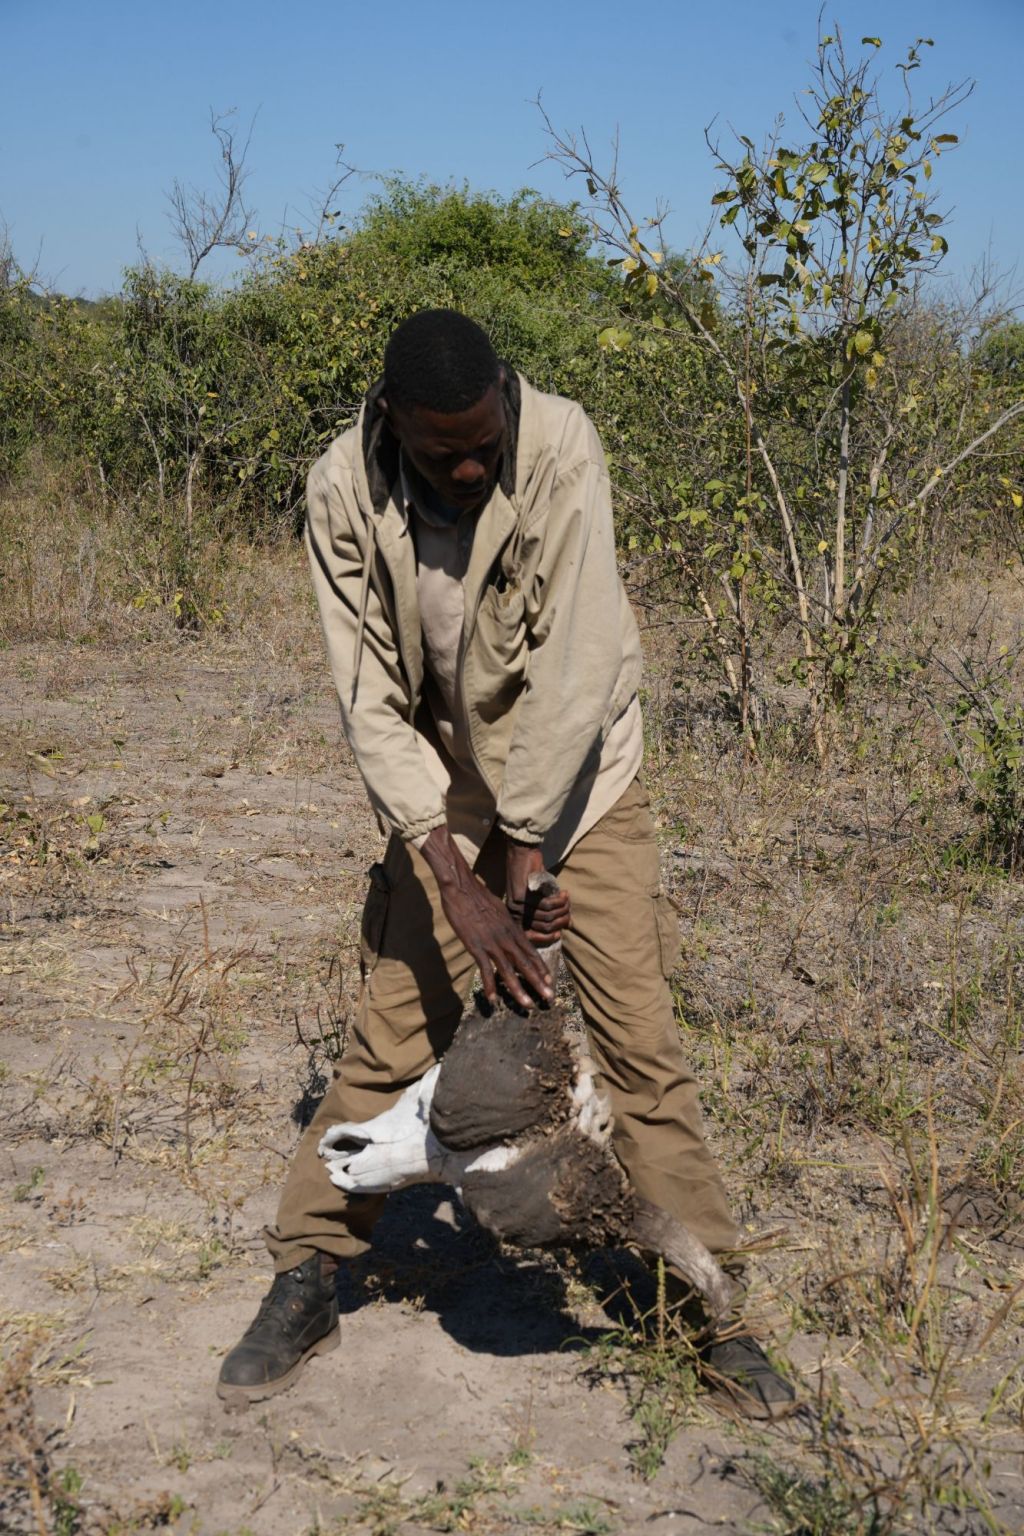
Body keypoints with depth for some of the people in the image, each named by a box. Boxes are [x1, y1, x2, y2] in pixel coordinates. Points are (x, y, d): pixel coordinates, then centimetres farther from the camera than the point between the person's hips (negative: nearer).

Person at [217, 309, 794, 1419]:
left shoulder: (560, 446, -24)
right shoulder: (343, 489, -17)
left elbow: (575, 663, -26)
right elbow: (370, 696, -18)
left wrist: (525, 859, -23)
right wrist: (457, 881, -26)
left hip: (575, 778, -1)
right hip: (442, 788, 1)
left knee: (640, 1037, -2)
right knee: (392, 1035, 1)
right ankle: (305, 1283, 18)